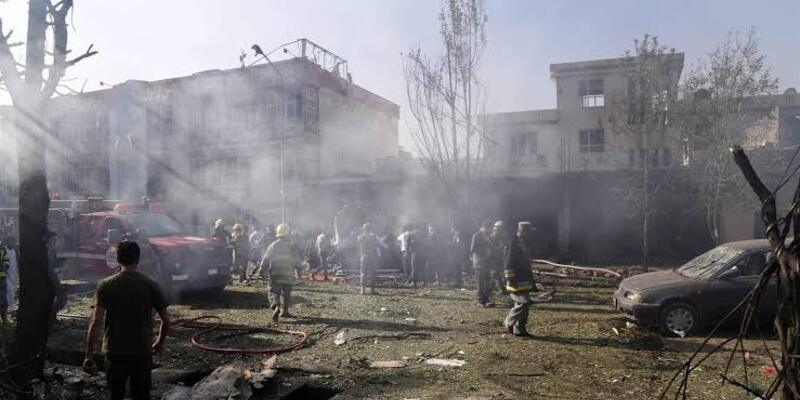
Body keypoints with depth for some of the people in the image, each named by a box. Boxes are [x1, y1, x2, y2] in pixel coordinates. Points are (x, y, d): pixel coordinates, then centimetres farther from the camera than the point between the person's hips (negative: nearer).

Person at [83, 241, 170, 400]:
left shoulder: (106, 285, -6)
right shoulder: (150, 285, -5)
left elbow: (95, 322, -14)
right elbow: (166, 319, -2)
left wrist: (89, 356, -10)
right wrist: (160, 343, 14)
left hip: (115, 352, 0)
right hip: (143, 352, 0)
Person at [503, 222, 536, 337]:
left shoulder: (525, 244, 17)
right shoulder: (513, 243, -13)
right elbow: (508, 262, -18)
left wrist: (531, 280, 24)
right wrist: (510, 278, -23)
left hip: (524, 280, 10)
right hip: (516, 280, -10)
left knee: (524, 304, 9)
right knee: (524, 302, -14)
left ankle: (520, 329, 15)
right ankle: (509, 322, 3)